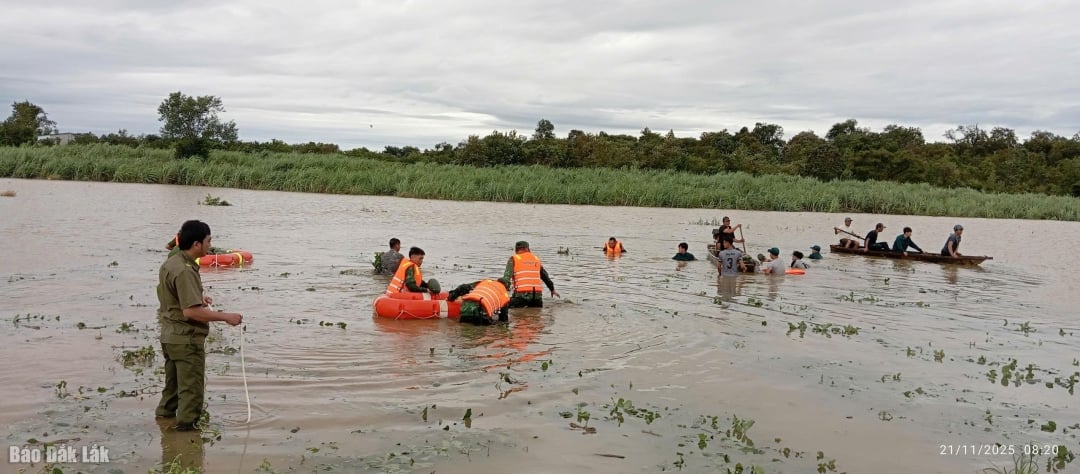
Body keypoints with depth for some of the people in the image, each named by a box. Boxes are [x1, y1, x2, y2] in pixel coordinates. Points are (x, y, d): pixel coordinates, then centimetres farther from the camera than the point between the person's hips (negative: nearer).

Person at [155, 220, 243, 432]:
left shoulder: (170, 263, 7)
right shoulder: (185, 271, -24)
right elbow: (191, 311, -30)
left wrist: (199, 297, 19)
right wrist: (225, 316, -25)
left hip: (170, 335, 10)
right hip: (186, 339, -10)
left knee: (173, 382, 25)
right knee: (192, 387, 0)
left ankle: (165, 412, 39)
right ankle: (186, 425, 5)